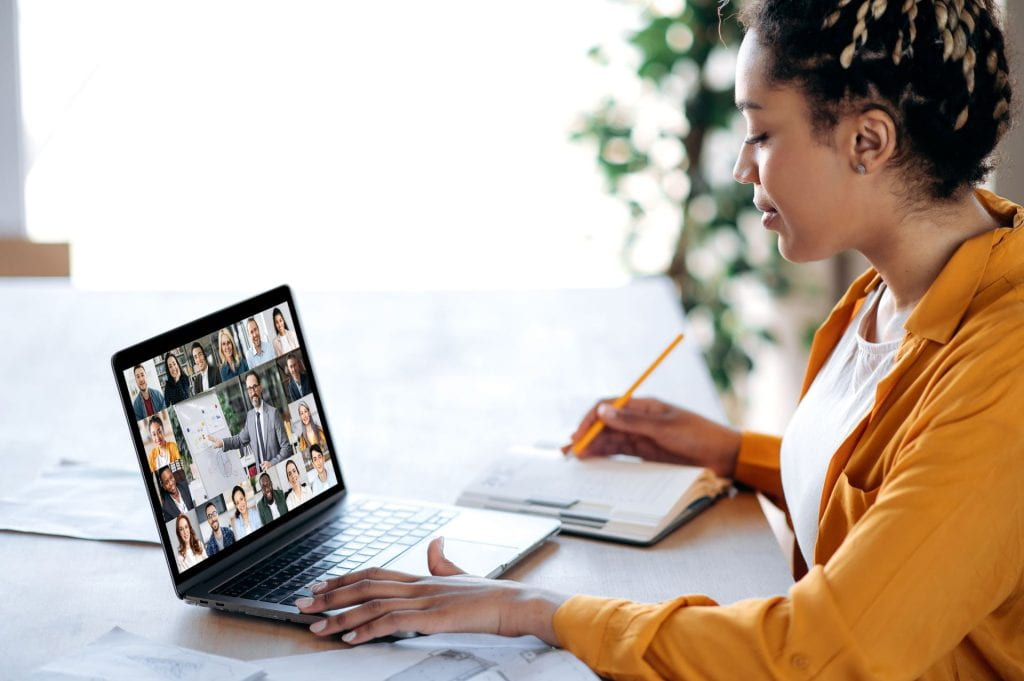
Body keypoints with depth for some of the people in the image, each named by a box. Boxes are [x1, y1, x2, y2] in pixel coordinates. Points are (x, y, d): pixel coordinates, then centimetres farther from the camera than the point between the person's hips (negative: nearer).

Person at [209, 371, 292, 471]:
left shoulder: (273, 413, -9)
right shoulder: (249, 415, 5)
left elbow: (286, 448, -9)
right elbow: (241, 439, 23)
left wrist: (272, 463, -18)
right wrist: (223, 443, 12)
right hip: (261, 472, 4)